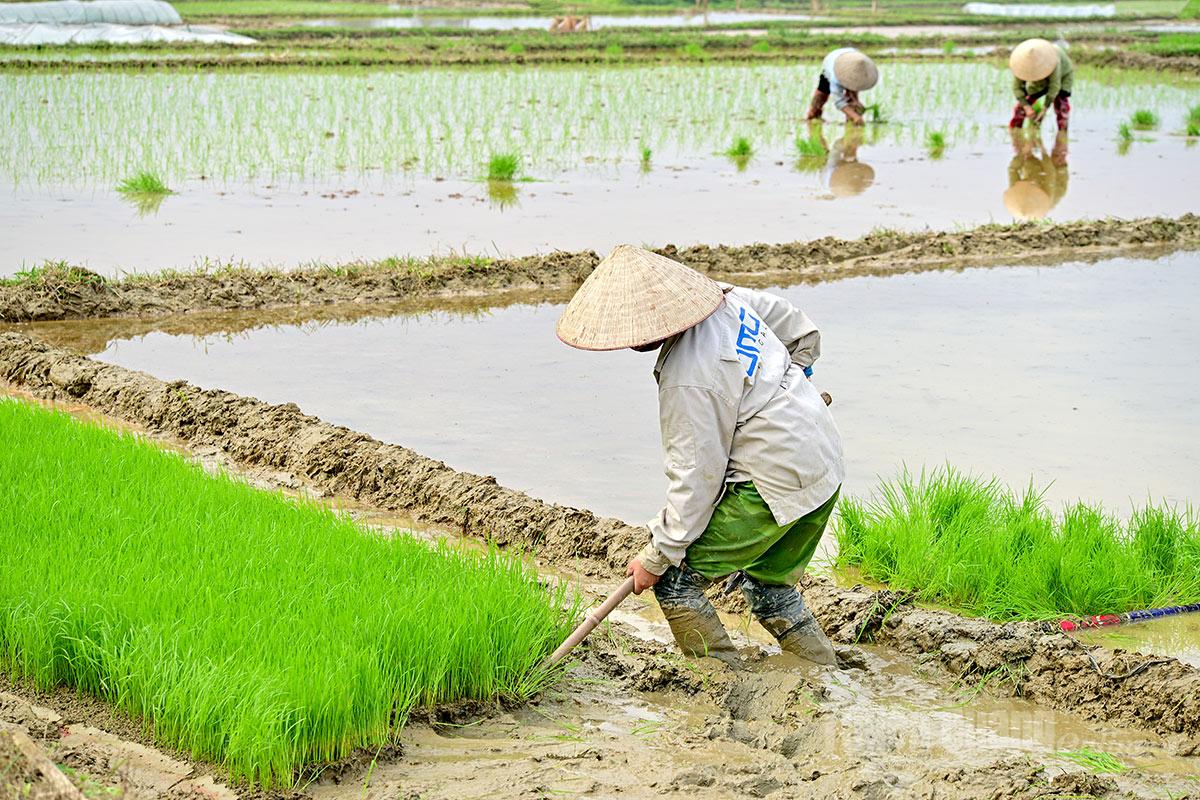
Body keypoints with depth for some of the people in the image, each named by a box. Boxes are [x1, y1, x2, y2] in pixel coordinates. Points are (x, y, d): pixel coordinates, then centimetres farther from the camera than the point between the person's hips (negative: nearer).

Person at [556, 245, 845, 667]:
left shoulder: (687, 383, -24)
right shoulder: (724, 299, 1)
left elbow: (696, 478, -19)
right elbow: (801, 331, 17)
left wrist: (657, 556, -9)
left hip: (775, 486, -10)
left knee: (674, 579, -2)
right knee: (769, 585, 26)